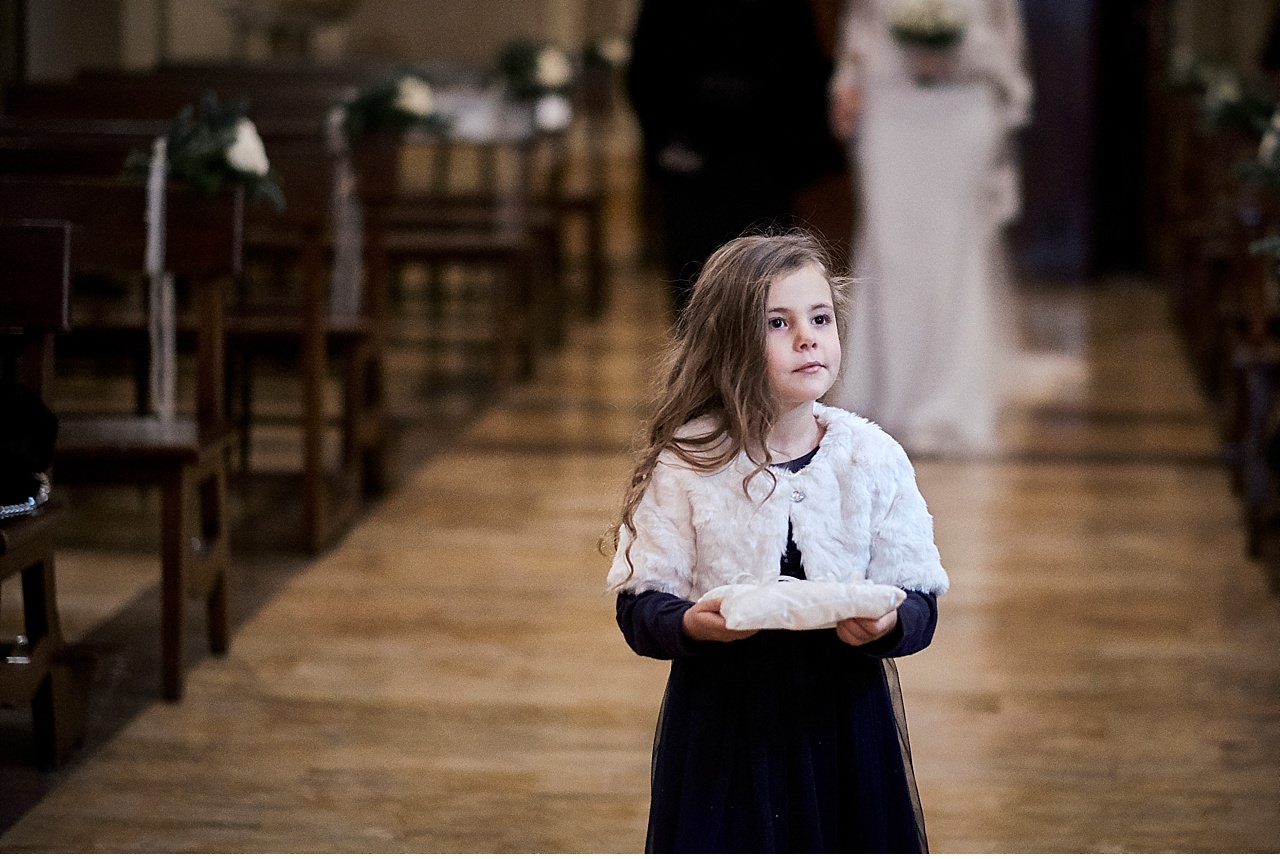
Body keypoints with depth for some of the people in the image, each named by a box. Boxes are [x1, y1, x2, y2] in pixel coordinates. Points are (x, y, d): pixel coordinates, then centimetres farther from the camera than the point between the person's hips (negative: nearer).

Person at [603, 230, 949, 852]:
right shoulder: (685, 463, -6)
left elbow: (919, 602, -3)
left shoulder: (872, 456, -2)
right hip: (721, 723, -1)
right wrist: (692, 622, -27)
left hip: (843, 714, 1)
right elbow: (639, 605, -6)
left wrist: (886, 623, -25)